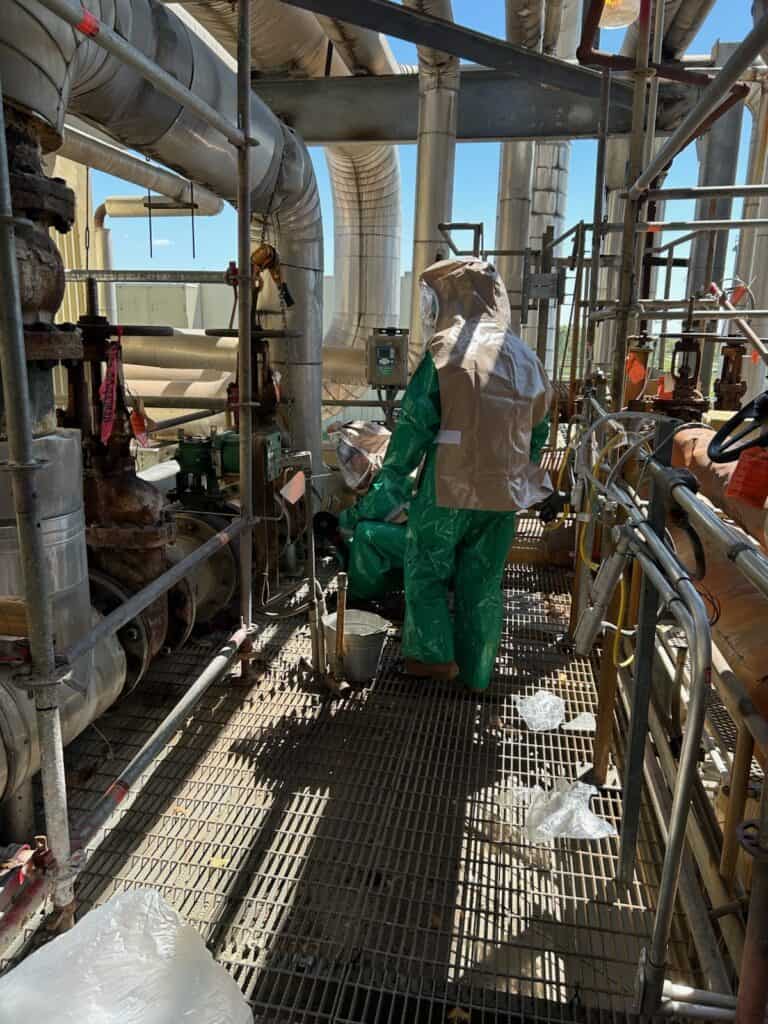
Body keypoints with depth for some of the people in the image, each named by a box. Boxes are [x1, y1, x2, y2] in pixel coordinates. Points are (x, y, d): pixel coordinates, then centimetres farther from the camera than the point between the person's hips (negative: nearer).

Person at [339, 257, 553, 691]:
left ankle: (435, 655, 13)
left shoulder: (446, 353, -10)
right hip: (505, 495, 5)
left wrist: (391, 480, -3)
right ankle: (476, 672, 23)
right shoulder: (527, 359, 8)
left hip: (448, 491, -5)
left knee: (425, 567, 14)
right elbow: (539, 432, 14)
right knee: (483, 583, 14)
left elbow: (414, 426, -11)